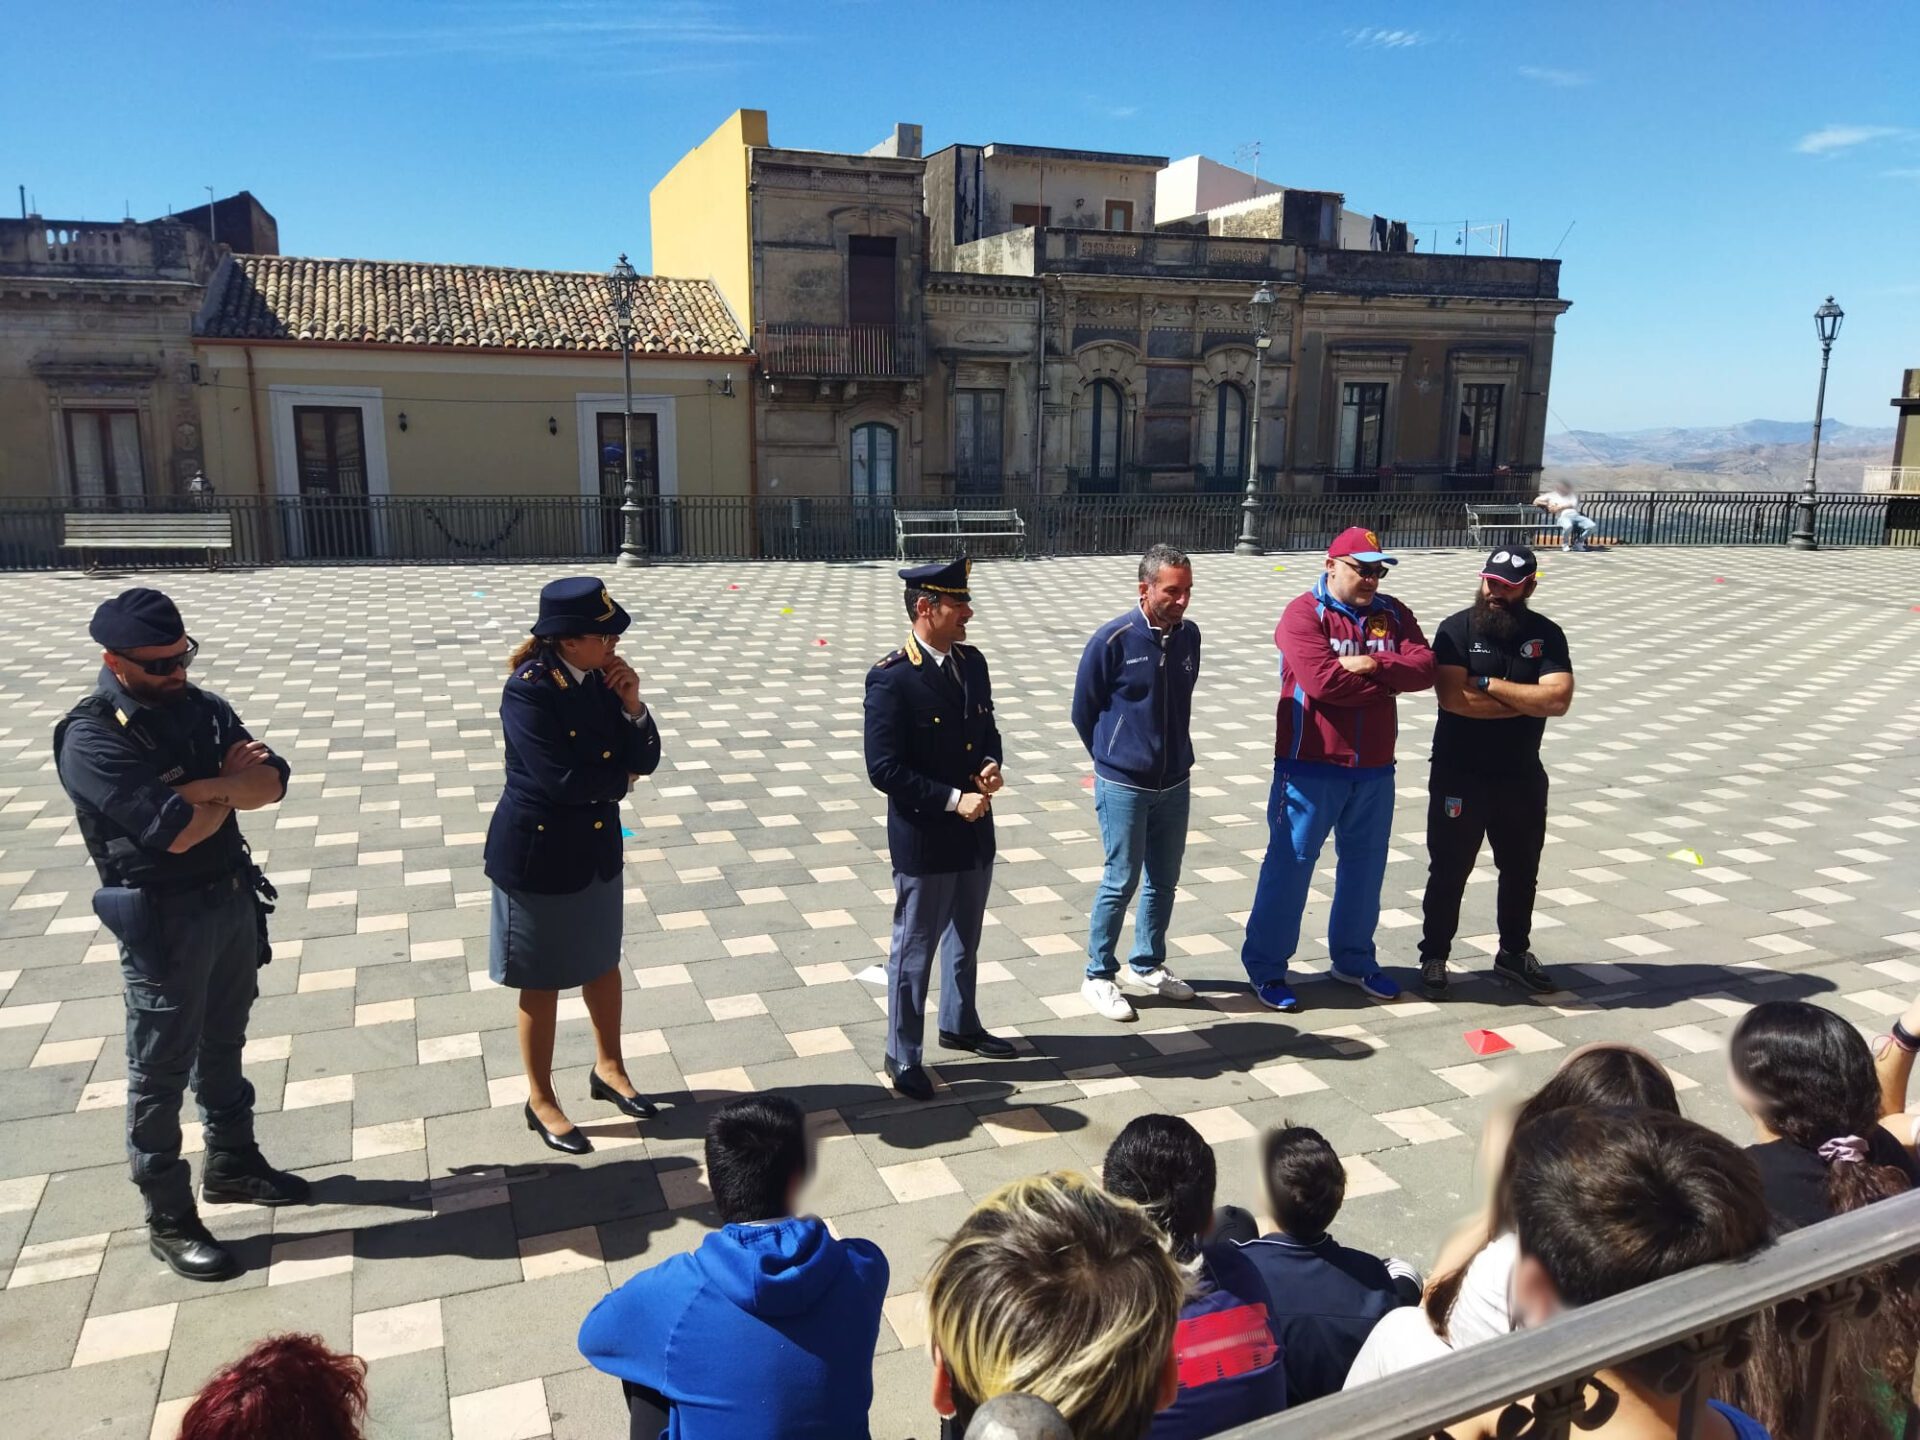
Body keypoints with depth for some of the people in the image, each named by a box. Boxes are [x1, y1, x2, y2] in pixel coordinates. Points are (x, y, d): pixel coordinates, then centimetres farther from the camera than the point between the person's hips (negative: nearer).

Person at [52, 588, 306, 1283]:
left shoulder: (201, 706, 3)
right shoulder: (91, 736, -19)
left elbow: (274, 781, -4)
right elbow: (175, 829, -27)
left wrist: (202, 787, -21)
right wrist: (232, 785, -10)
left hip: (233, 899, 7)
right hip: (162, 921, -7)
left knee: (223, 1048, 22)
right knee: (161, 1073, 7)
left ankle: (231, 1164, 41)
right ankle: (169, 1221, 20)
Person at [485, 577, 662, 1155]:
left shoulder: (602, 678, -3)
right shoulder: (528, 689, -22)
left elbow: (644, 759, -1)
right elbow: (562, 780, -28)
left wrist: (633, 707, -17)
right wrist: (619, 779, -10)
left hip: (598, 844, 6)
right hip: (538, 849, -6)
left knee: (603, 960, 20)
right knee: (543, 980, 9)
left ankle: (609, 1068, 42)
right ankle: (541, 1100, 27)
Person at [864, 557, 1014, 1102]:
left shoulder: (972, 662, 2)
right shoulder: (891, 678, -19)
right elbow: (884, 768, -20)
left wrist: (991, 763, -6)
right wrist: (954, 800, -22)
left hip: (976, 833, 7)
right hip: (923, 839, -7)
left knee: (965, 939, 23)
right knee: (914, 950, 7)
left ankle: (959, 1024, 44)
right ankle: (903, 1056, 23)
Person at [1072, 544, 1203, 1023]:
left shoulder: (1189, 635, 0)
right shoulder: (1113, 640, -16)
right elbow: (1083, 711, -3)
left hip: (1175, 783, 5)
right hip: (1123, 786, -5)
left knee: (1164, 881, 14)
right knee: (1121, 881, 1)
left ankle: (1146, 966, 31)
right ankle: (1099, 975, 17)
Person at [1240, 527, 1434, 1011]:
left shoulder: (1393, 613, 8)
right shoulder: (1304, 614, -11)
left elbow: (1424, 668, -5)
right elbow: (1323, 682, -24)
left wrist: (1374, 665, -21)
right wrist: (1388, 682, -11)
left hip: (1374, 770, 6)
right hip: (1310, 768, -6)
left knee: (1366, 865, 16)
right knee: (1289, 864, 1)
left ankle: (1354, 959, 33)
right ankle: (1266, 966, 12)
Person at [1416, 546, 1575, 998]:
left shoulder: (1546, 635, 0)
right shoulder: (1457, 629, -8)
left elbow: (1559, 698, -16)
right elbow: (1454, 697, -22)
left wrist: (1490, 683, -18)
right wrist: (1526, 701, -15)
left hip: (1522, 776, 4)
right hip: (1459, 775, -3)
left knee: (1521, 870, 17)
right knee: (1448, 871, 5)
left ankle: (1514, 953, 35)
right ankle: (1433, 957, 20)